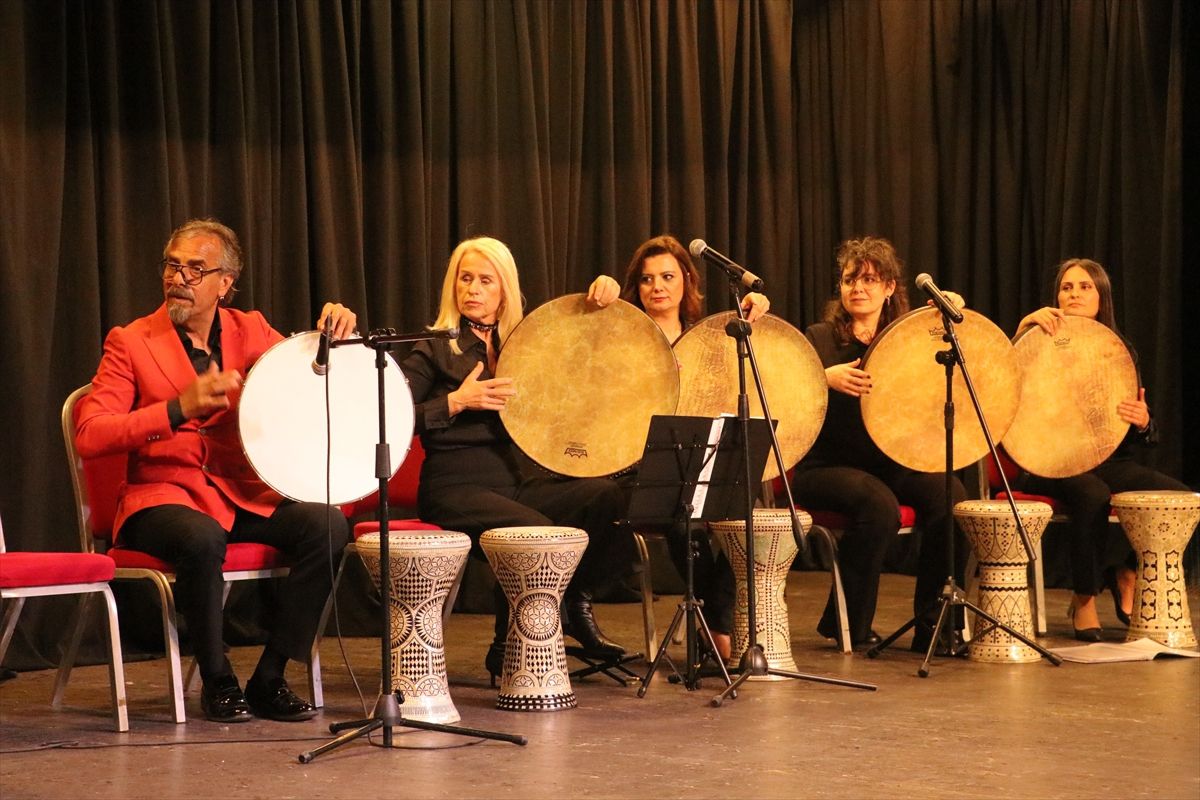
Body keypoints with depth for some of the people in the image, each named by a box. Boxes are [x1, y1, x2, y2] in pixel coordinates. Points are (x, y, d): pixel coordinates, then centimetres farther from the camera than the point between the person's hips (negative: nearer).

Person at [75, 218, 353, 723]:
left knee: (327, 525, -22)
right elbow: (89, 438, -12)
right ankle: (217, 681, -14)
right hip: (162, 494, -4)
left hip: (244, 495, 4)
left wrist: (334, 335, -12)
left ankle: (269, 679, -11)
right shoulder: (130, 343, -3)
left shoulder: (250, 331, 9)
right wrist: (179, 408, -23)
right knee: (202, 539, -37)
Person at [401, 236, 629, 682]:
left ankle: (576, 606, 0)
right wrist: (456, 402, -14)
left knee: (606, 496, -20)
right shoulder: (436, 349, 1)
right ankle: (506, 653, -13)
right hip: (456, 488, -5)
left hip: (518, 481, 5)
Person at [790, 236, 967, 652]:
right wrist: (826, 378, -32)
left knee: (950, 495, -24)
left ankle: (932, 624, -11)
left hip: (890, 464, 4)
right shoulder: (820, 338, 0)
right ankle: (846, 625, -14)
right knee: (878, 503, -34)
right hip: (825, 467, -4)